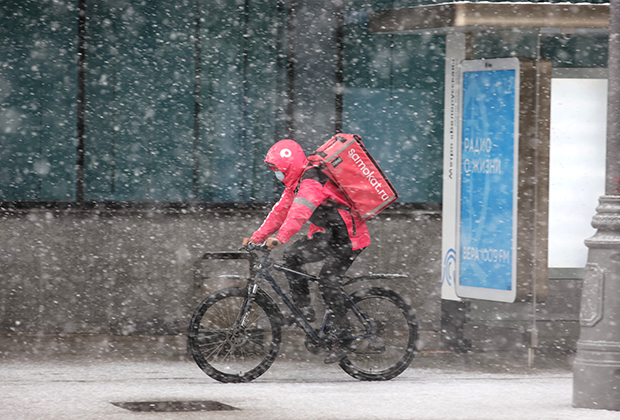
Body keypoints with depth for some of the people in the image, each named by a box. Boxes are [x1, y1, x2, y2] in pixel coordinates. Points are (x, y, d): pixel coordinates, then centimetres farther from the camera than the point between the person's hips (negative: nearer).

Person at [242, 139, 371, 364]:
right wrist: (257, 237, 6)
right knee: (293, 255, -6)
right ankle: (304, 309, -1)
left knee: (328, 281, -18)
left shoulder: (311, 183, -24)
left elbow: (299, 213, -39)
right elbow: (280, 211, 12)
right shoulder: (297, 183, 9)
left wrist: (279, 238, -50)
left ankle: (341, 341, -14)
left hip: (349, 237, -10)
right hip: (330, 236, 10)